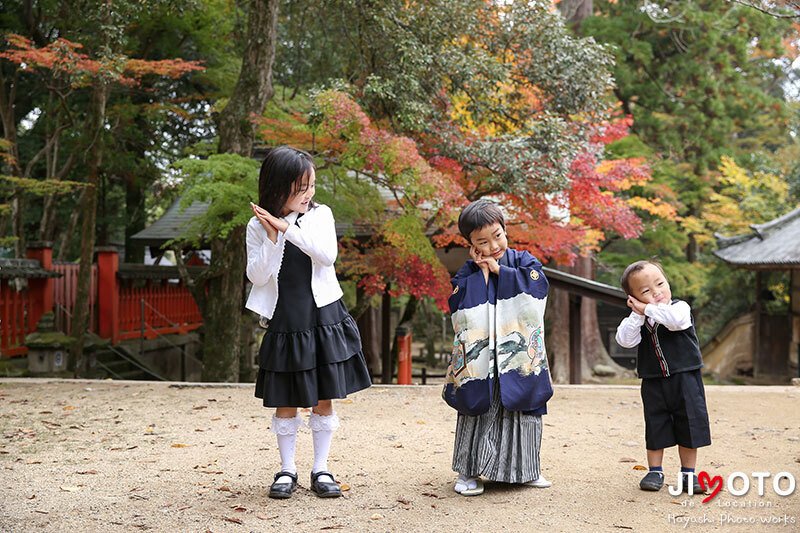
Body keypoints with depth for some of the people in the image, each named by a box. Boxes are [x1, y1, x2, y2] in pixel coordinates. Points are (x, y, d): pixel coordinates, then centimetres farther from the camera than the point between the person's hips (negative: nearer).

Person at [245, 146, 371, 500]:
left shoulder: (321, 214, 0)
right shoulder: (258, 226, -2)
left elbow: (328, 254, -15)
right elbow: (257, 276, -8)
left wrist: (288, 227, -20)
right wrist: (273, 238, -20)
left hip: (323, 319, 1)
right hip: (284, 322, -1)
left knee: (324, 399, 7)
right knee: (285, 402, 8)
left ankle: (321, 469, 18)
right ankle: (287, 470, 21)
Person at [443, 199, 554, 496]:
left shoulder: (523, 261, 5)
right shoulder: (468, 273, 2)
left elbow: (537, 284, -15)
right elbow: (459, 306, -13)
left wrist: (499, 270, -11)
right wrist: (481, 272, -12)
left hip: (519, 357, 1)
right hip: (480, 357, -1)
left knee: (523, 408, 9)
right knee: (477, 409, 3)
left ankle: (524, 469, 23)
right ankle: (469, 471, 13)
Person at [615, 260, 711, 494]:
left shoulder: (680, 307, -7)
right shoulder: (636, 319, 0)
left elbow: (676, 319, -31)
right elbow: (624, 340, -16)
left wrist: (648, 309, -24)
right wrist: (638, 314, -22)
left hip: (685, 380, -1)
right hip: (653, 384, 2)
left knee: (689, 426, 5)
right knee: (655, 428, 8)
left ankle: (688, 473, 18)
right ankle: (655, 472, 21)